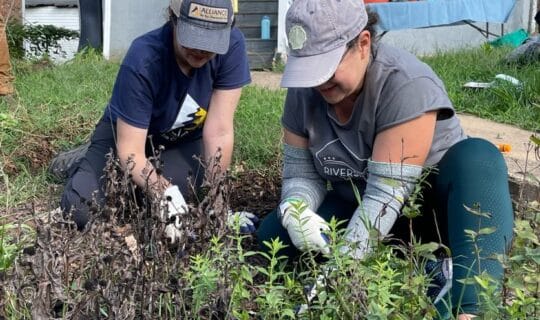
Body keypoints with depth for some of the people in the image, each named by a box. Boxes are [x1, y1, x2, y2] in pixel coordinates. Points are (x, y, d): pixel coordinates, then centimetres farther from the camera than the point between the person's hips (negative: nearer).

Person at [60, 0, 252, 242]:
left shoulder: (232, 45, -28)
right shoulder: (143, 61, -34)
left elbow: (218, 133, -25)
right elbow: (130, 151, -32)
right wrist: (166, 195, -49)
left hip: (185, 140, 2)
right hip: (127, 134, -2)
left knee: (185, 207, -27)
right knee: (80, 212, -19)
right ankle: (85, 164, 15)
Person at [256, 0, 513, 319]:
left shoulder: (407, 84, -28)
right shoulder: (304, 92, -10)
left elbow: (387, 191, -32)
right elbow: (300, 172, -5)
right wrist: (296, 210, -29)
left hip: (437, 209, -5)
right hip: (358, 207, 6)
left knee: (477, 157, -34)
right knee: (273, 237, -14)